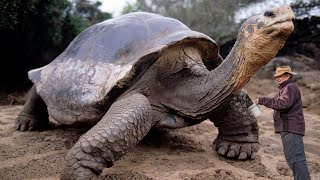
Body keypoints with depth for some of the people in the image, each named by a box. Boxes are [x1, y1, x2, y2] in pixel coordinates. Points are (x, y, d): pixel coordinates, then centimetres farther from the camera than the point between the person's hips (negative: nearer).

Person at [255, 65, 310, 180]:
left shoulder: (290, 88, -10)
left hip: (290, 128, -11)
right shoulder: (286, 88, 24)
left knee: (294, 156, -14)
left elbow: (283, 103, -26)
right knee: (291, 156, 15)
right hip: (289, 128, 11)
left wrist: (263, 100, -23)